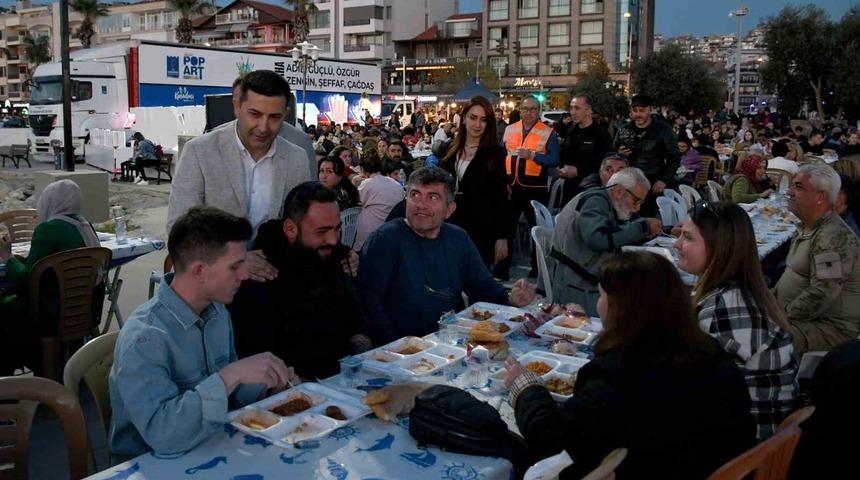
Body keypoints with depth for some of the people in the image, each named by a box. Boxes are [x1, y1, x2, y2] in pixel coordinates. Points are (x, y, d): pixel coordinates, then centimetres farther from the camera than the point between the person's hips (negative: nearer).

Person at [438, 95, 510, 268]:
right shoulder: (450, 149, 7)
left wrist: (502, 236, -10)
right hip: (450, 224, 3)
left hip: (481, 228, -3)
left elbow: (500, 197, -5)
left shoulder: (495, 153, -4)